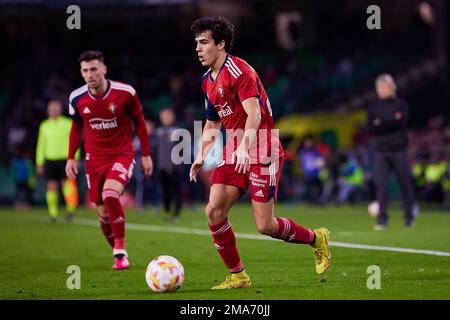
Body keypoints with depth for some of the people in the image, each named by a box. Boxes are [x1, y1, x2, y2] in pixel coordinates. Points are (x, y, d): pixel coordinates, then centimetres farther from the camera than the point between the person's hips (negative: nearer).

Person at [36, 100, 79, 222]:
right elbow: (41, 145, 15)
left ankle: (70, 209, 7)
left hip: (65, 159, -3)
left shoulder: (68, 124, 0)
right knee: (51, 187, -1)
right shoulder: (44, 126, 10)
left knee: (67, 184, -9)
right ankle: (53, 214, 4)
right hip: (50, 160, 3)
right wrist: (39, 164, 12)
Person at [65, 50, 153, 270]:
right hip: (94, 159, 4)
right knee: (103, 214, 3)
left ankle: (120, 252, -20)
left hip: (122, 155, -4)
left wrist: (146, 155, 2)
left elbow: (139, 122, 1)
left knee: (110, 194, -29)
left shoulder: (125, 93, -14)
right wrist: (71, 157, 7)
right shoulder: (77, 99, -5)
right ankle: (119, 255, 24)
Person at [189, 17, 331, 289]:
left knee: (265, 225, -9)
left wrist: (244, 147, -38)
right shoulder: (208, 81, 14)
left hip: (260, 149, -8)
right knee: (214, 211, -9)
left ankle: (317, 238, 18)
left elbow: (254, 114, -24)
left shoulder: (240, 71, -14)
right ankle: (238, 276, 3)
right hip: (233, 152, 8)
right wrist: (202, 156, 12)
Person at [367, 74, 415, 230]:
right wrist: (391, 122, -11)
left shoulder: (400, 104, 2)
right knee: (380, 184, -7)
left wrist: (380, 124, -10)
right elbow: (371, 128, -1)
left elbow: (401, 123, -13)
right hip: (380, 150, 2)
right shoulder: (374, 106, 9)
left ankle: (409, 217, 16)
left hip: (398, 149, -2)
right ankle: (382, 219, -8)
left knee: (405, 183, 4)